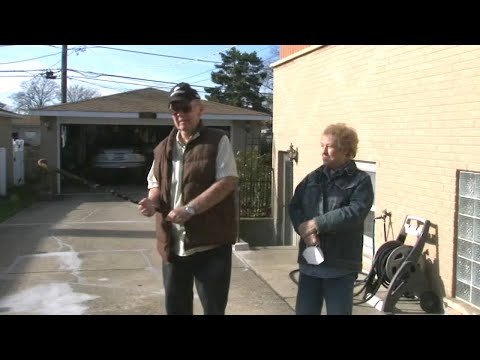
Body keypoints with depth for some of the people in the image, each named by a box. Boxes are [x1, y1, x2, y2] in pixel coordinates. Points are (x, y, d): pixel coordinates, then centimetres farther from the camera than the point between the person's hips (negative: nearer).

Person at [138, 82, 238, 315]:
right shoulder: (163, 148, 12)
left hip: (210, 242, -5)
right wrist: (153, 201, -6)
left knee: (214, 308, 5)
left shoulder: (218, 141, -5)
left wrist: (189, 209, -21)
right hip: (172, 244, 5)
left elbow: (227, 182, -14)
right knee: (175, 307, 16)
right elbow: (155, 184, 19)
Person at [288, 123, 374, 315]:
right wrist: (305, 229, -15)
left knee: (339, 311, 7)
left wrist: (317, 224, -18)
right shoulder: (312, 177, 12)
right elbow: (294, 206, 5)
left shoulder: (360, 180, -3)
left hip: (340, 263, -4)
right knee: (305, 310, 11)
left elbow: (355, 212, -17)